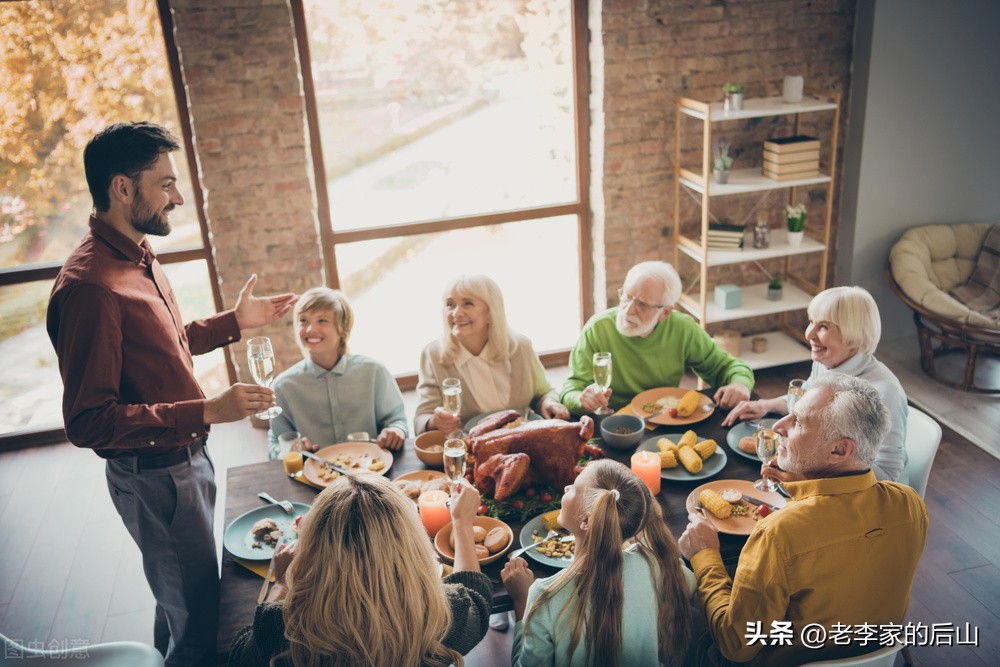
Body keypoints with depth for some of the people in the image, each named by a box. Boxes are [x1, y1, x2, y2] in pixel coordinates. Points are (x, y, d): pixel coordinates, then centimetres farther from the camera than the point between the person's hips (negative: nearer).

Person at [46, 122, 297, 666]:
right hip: (154, 476, -9)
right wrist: (208, 411, -31)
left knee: (181, 601, 26)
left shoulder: (140, 257, 6)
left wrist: (235, 321, 12)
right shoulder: (90, 285, -26)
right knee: (198, 620, 5)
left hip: (184, 458, 9)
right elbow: (87, 422, -27)